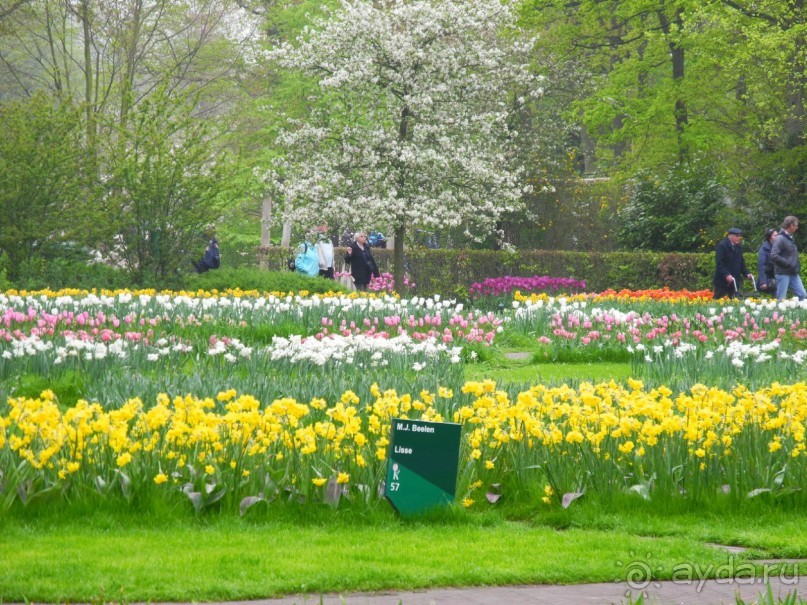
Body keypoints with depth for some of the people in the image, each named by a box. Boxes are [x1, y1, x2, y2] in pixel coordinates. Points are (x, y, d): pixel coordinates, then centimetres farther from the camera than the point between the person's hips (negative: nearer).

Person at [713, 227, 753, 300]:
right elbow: (719, 263, -16)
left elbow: (741, 263, 18)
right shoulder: (722, 246, -9)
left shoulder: (739, 247, 12)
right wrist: (726, 275, -27)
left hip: (735, 281, 6)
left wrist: (747, 273, 2)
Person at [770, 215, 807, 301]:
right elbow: (774, 256, -22)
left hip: (794, 274, 8)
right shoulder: (780, 239, -13)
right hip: (783, 274, -8)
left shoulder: (790, 238, 14)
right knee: (781, 299, -4)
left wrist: (797, 267, 11)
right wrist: (788, 264, -20)